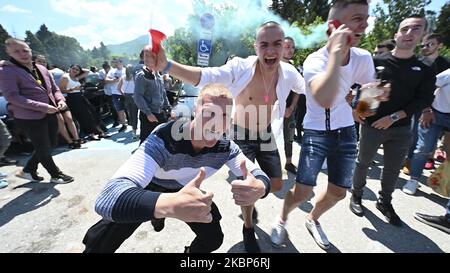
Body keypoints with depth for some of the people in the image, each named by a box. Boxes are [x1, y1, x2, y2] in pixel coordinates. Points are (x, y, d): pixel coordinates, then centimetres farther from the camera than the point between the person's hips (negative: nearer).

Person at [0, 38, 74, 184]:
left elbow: (54, 89, 15)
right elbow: (12, 97, -18)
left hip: (50, 115, 7)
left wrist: (60, 100, -7)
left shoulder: (42, 69, 9)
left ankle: (28, 170, 37)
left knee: (50, 145, 17)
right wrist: (43, 107, -25)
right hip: (30, 118, -7)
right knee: (44, 149, 6)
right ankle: (56, 175, 25)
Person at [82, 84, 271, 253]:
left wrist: (259, 188, -42)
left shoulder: (226, 147, -23)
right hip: (147, 189, -3)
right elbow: (107, 198, -47)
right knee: (97, 245, -12)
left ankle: (191, 251, 36)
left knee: (214, 238, 3)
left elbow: (258, 175, -16)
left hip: (186, 191, 3)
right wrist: (170, 205, -66)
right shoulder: (164, 139, -38)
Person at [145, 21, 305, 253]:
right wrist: (166, 66, -55)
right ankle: (248, 229, 32)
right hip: (241, 136, -4)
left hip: (266, 136, 5)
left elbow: (308, 89, 10)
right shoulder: (241, 67, -25)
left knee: (276, 185, 13)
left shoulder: (288, 73, -11)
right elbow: (205, 76, -41)